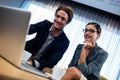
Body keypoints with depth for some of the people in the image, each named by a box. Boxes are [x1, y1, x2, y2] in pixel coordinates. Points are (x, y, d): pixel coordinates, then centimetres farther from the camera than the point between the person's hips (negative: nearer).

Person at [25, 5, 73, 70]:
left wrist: (34, 63, -33)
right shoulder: (45, 24, -3)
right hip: (26, 56, 2)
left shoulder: (64, 42, -10)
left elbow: (52, 61, -17)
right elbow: (28, 29, -20)